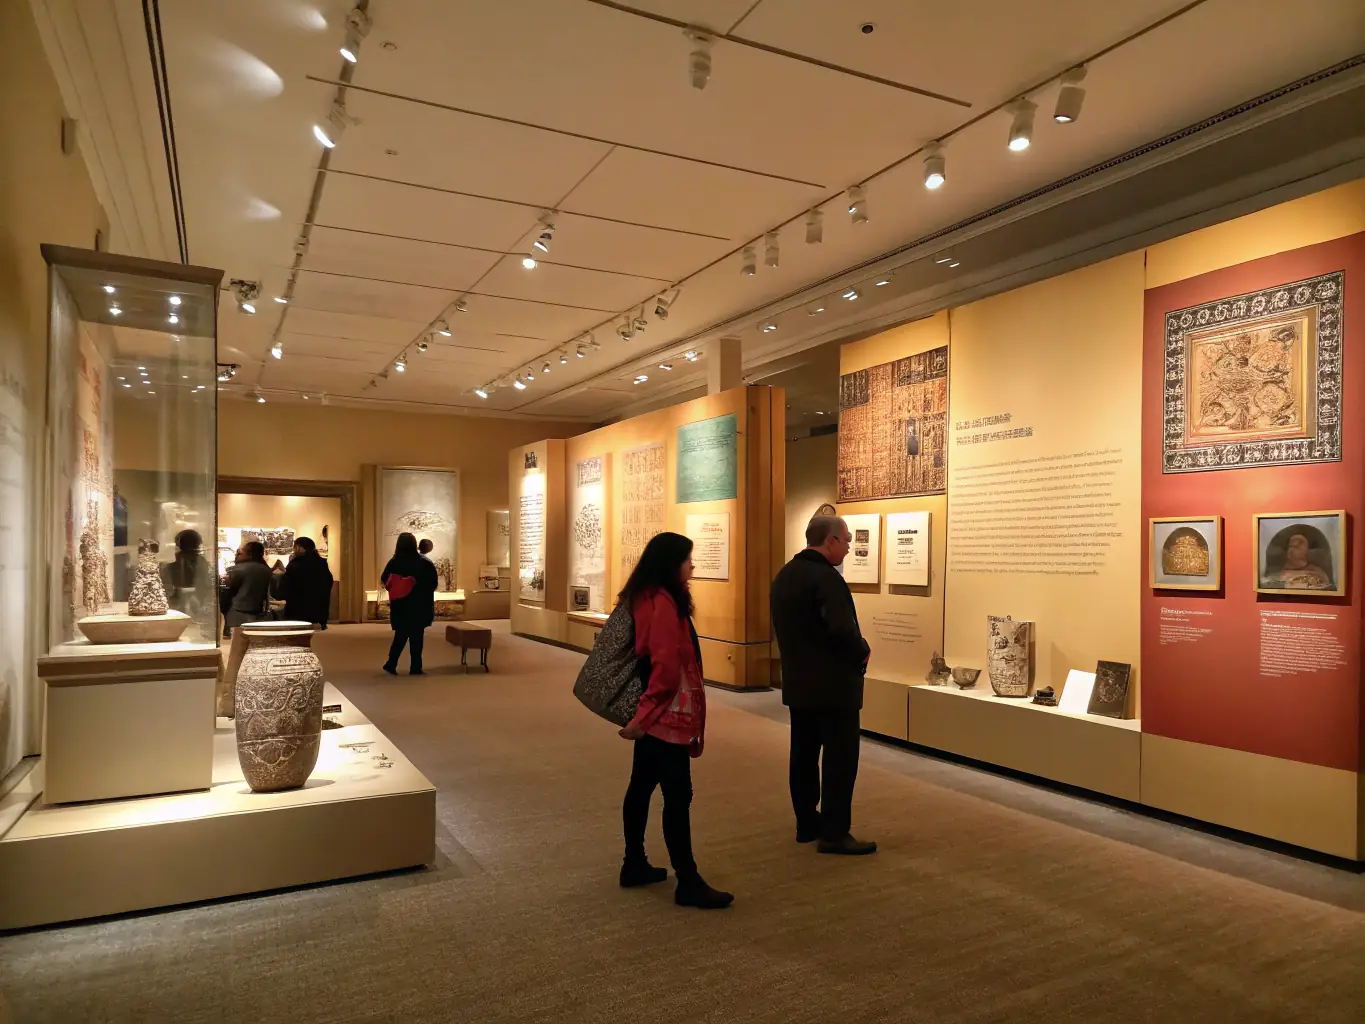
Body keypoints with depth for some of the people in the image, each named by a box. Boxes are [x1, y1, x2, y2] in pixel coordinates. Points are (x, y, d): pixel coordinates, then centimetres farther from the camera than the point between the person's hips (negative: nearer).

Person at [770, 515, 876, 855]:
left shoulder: (784, 575, 9)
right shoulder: (826, 578, -20)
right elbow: (843, 630, -29)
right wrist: (862, 652, -11)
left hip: (797, 681, 9)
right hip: (833, 684, -9)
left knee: (804, 754, 14)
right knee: (840, 758, 0)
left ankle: (807, 824, 24)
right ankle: (834, 833, 6)